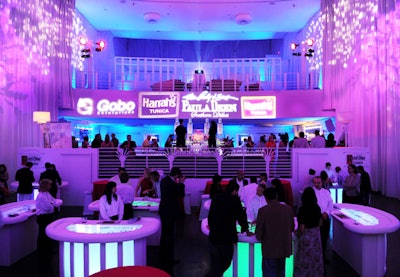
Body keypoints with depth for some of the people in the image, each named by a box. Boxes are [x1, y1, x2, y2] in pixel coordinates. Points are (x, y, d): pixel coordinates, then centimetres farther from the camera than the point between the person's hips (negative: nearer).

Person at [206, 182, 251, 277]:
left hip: (213, 237, 4)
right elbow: (241, 216, 3)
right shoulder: (235, 200, -7)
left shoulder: (216, 198, 5)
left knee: (215, 267, 16)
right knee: (224, 265, 14)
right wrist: (246, 230, 20)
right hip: (227, 238, -4)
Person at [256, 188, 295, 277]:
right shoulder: (288, 208, -5)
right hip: (284, 247, 5)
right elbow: (292, 228, 7)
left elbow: (259, 231, -11)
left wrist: (260, 237, 10)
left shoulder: (263, 210, -17)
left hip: (270, 248, -4)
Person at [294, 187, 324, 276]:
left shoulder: (302, 209, -22)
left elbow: (302, 228, -21)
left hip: (306, 236, -6)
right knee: (316, 256, 18)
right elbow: (320, 223, 8)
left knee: (306, 257, 8)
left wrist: (296, 232, -3)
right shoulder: (317, 207, -3)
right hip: (316, 234, 6)